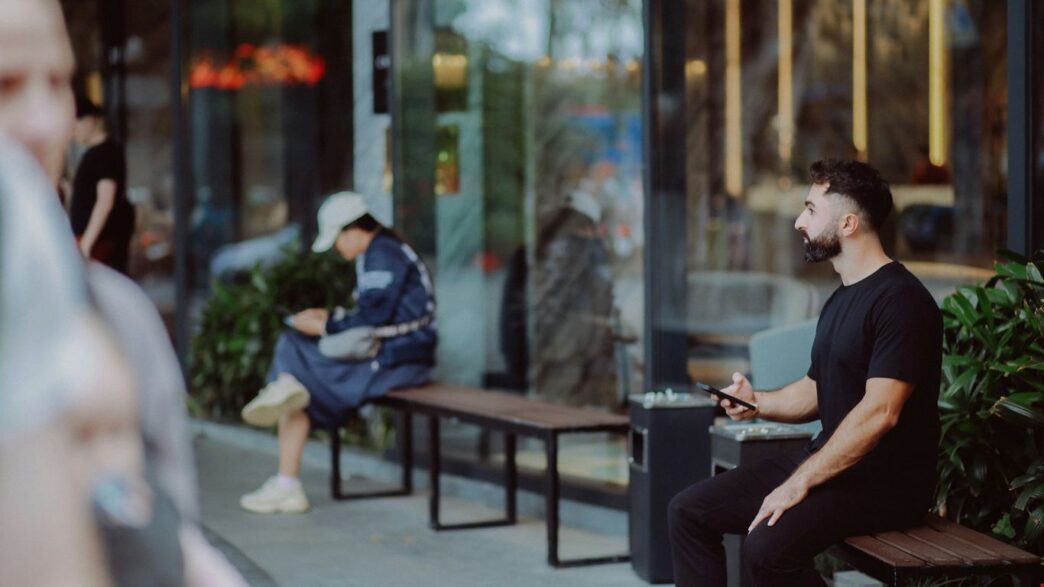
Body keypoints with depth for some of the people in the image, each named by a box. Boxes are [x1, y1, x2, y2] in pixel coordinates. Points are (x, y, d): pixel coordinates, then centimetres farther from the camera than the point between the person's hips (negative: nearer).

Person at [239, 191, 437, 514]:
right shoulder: (379, 252, 20)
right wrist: (328, 317, 15)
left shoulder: (383, 255, -13)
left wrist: (324, 326, -11)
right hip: (390, 356, 11)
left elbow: (374, 318, -20)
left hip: (396, 362, -11)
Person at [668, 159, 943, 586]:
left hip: (885, 482, -10)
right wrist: (759, 403, 3)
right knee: (688, 512, 1)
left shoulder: (899, 299, -16)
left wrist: (800, 483, -23)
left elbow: (879, 412, -23)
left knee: (768, 548, -32)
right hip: (827, 462, 10)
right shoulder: (841, 299, 17)